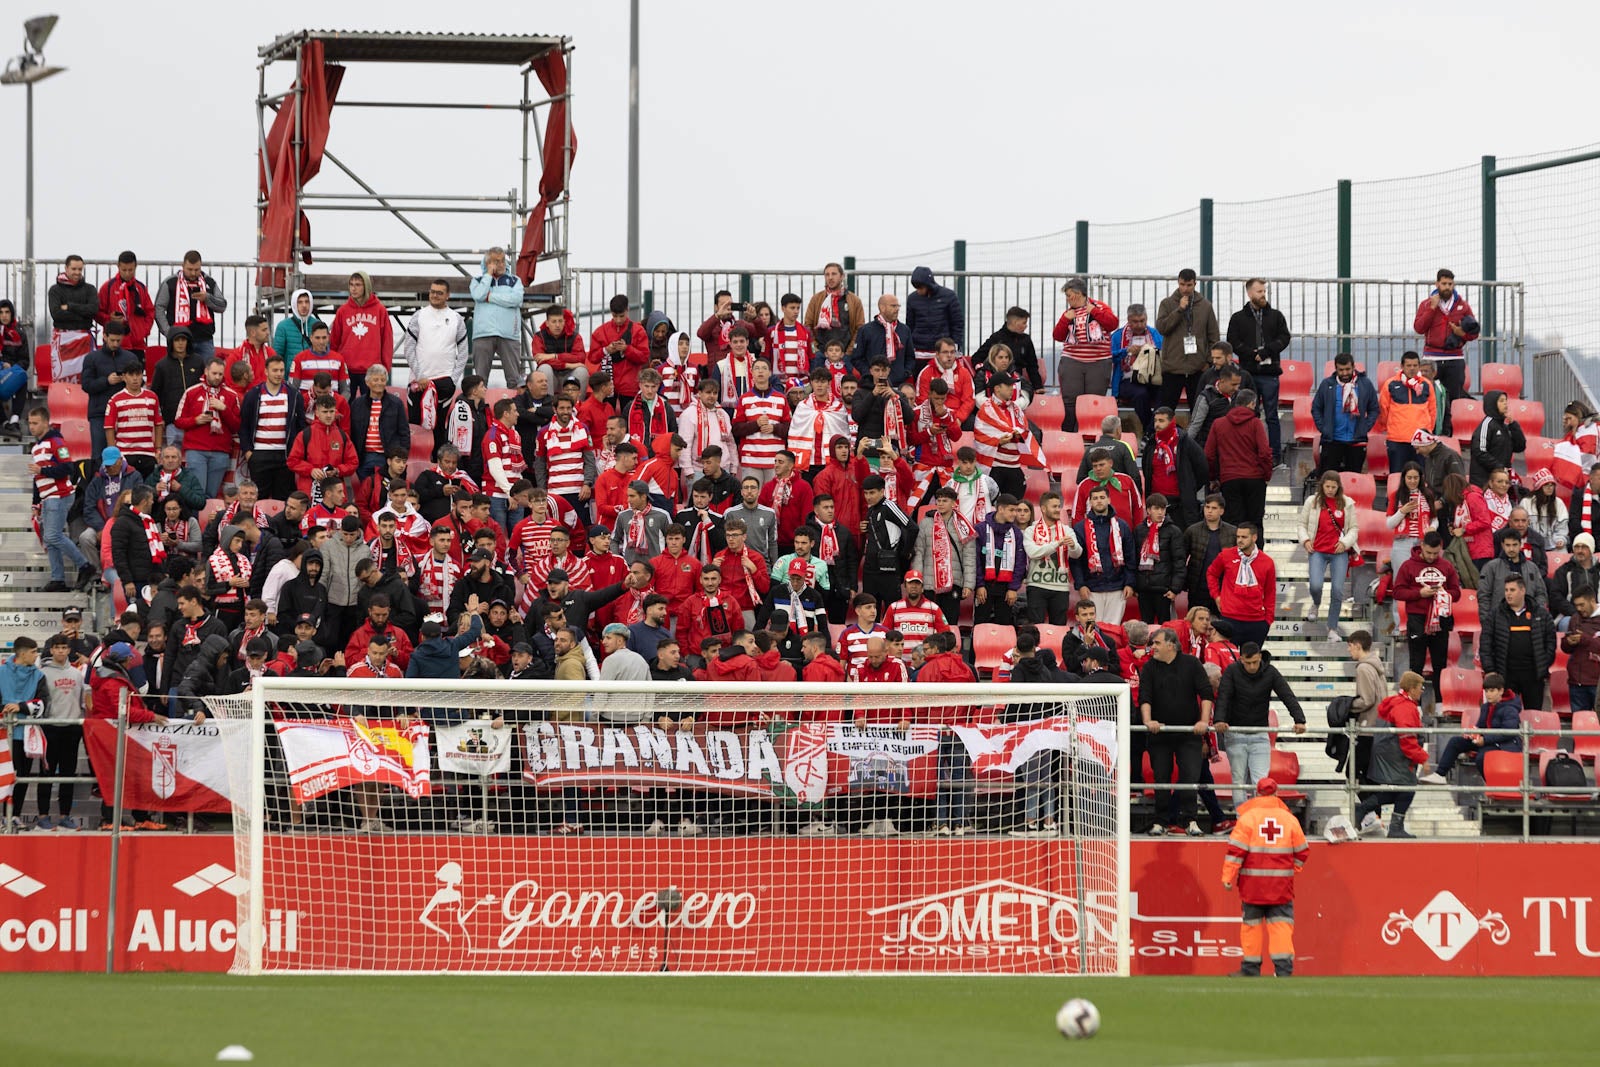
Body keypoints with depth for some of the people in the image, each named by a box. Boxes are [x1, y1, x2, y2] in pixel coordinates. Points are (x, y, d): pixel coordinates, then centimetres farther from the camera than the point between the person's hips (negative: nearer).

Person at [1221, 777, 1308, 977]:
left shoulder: (1247, 816, -5)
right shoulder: (1289, 818, 3)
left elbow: (1236, 850, -9)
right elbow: (1302, 851, 9)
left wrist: (1228, 877, -7)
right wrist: (1293, 869, 23)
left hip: (1252, 884, -2)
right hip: (1281, 882, 2)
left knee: (1251, 923, 7)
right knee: (1281, 923, 3)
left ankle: (1251, 968, 11)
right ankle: (1284, 966, -8)